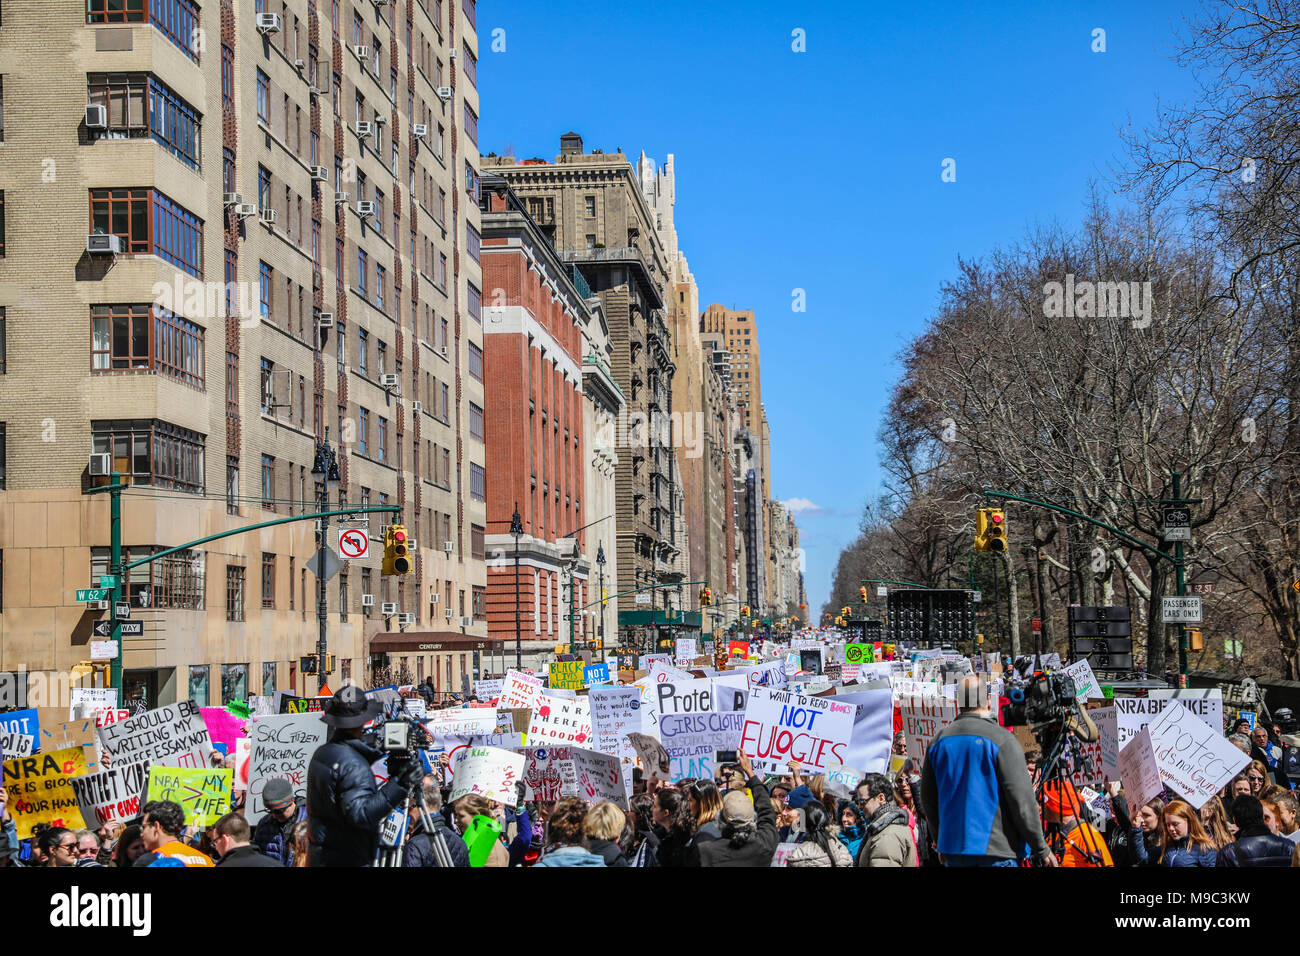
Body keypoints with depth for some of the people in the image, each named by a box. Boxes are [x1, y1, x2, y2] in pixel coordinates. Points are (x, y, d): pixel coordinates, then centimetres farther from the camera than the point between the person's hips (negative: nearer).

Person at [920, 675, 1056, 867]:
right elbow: (1021, 800, -12)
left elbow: (928, 798, 14)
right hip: (995, 851, -5)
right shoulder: (1002, 739, -10)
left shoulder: (939, 740, 8)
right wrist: (1041, 850, -3)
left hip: (952, 850, 6)